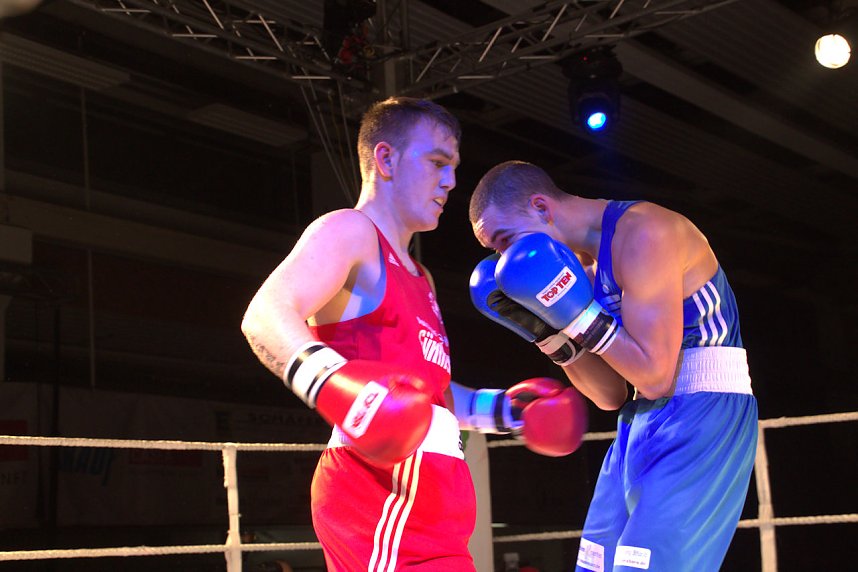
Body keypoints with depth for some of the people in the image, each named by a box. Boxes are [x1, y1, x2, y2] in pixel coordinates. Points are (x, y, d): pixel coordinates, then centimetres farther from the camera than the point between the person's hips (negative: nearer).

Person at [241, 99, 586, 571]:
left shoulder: (419, 279, 26)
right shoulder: (349, 231, -4)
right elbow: (266, 316, -22)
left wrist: (498, 408, 25)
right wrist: (330, 379, -40)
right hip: (381, 494, -10)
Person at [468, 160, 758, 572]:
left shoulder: (643, 233, -16)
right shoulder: (586, 265, 11)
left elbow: (655, 377, -19)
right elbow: (611, 395, 9)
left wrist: (577, 313, -19)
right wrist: (550, 333, -3)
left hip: (701, 414, -9)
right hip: (640, 422, 9)